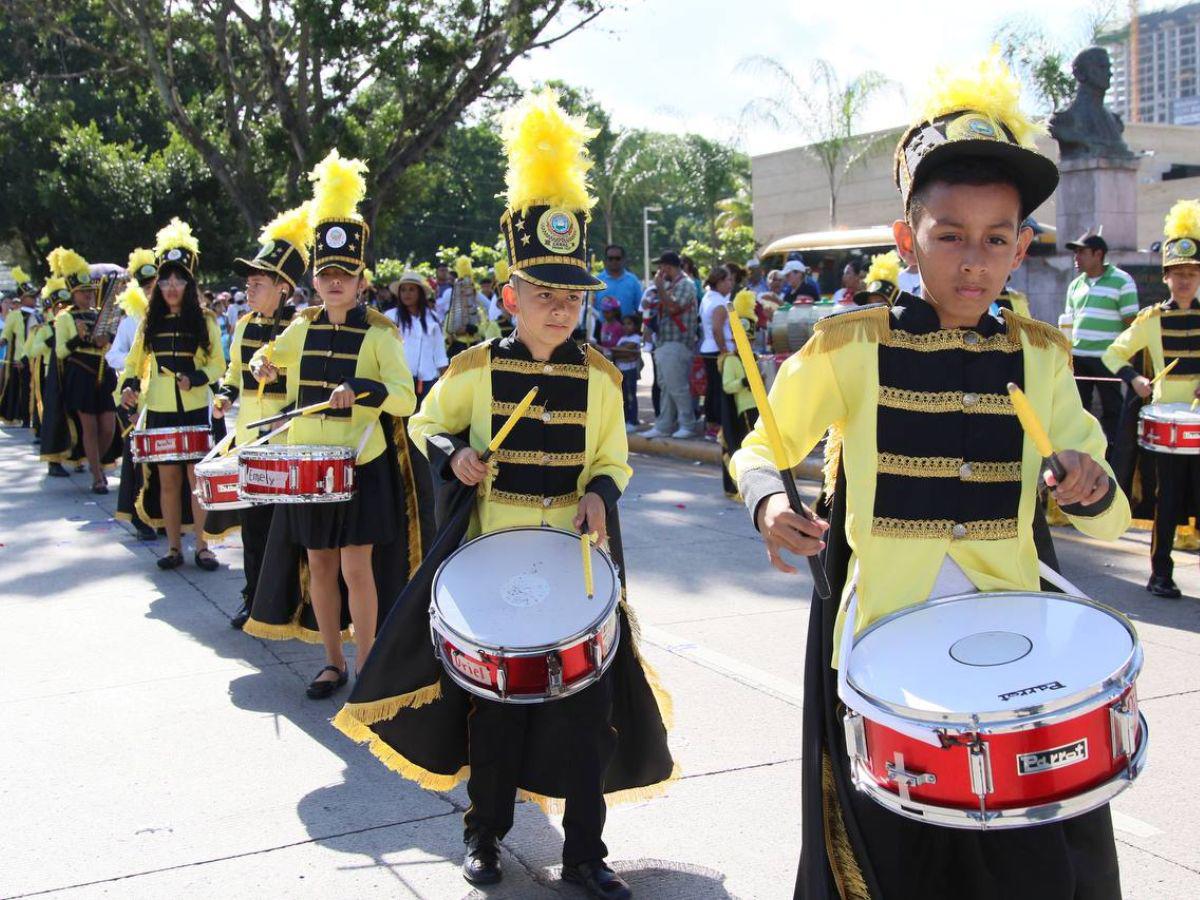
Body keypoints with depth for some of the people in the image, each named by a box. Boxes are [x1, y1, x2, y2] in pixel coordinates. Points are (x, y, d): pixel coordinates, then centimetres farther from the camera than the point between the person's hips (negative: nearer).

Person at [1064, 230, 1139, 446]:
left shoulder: (1121, 281, -4)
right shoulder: (1076, 285, 13)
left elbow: (1131, 323, -6)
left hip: (1108, 358, -5)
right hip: (1077, 357, 5)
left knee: (1112, 410, 1)